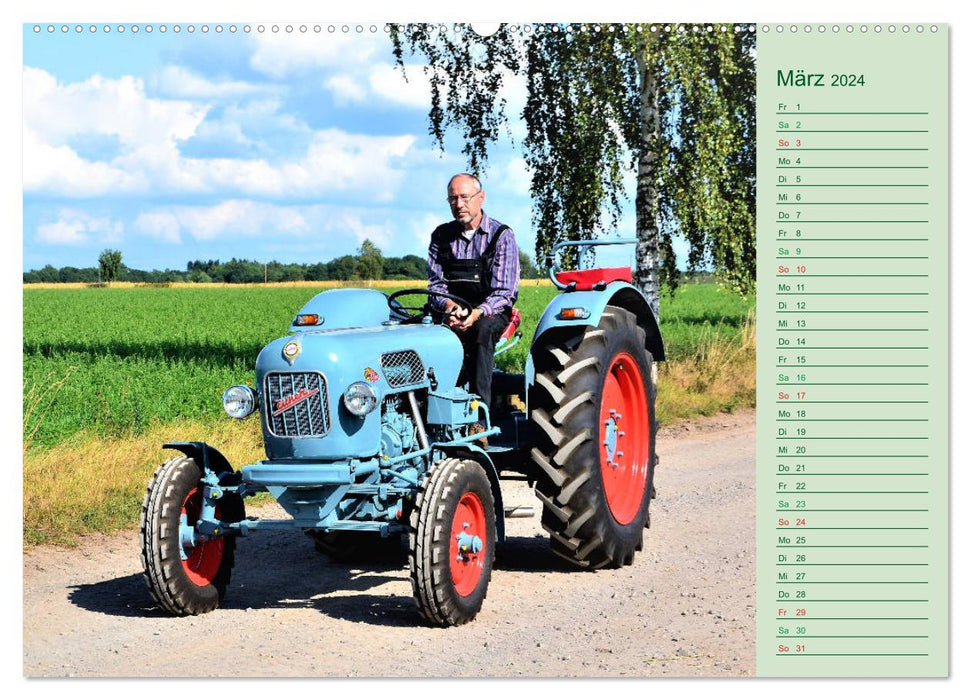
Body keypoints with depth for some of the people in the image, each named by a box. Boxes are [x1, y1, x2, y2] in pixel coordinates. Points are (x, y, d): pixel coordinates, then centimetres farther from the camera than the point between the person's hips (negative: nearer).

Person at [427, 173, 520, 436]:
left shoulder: (501, 235, -4)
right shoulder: (441, 236, 7)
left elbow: (503, 293, -10)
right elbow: (435, 284, 5)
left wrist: (477, 313, -28)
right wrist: (450, 306, -18)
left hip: (491, 313, -3)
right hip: (452, 313, 3)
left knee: (483, 329, -38)